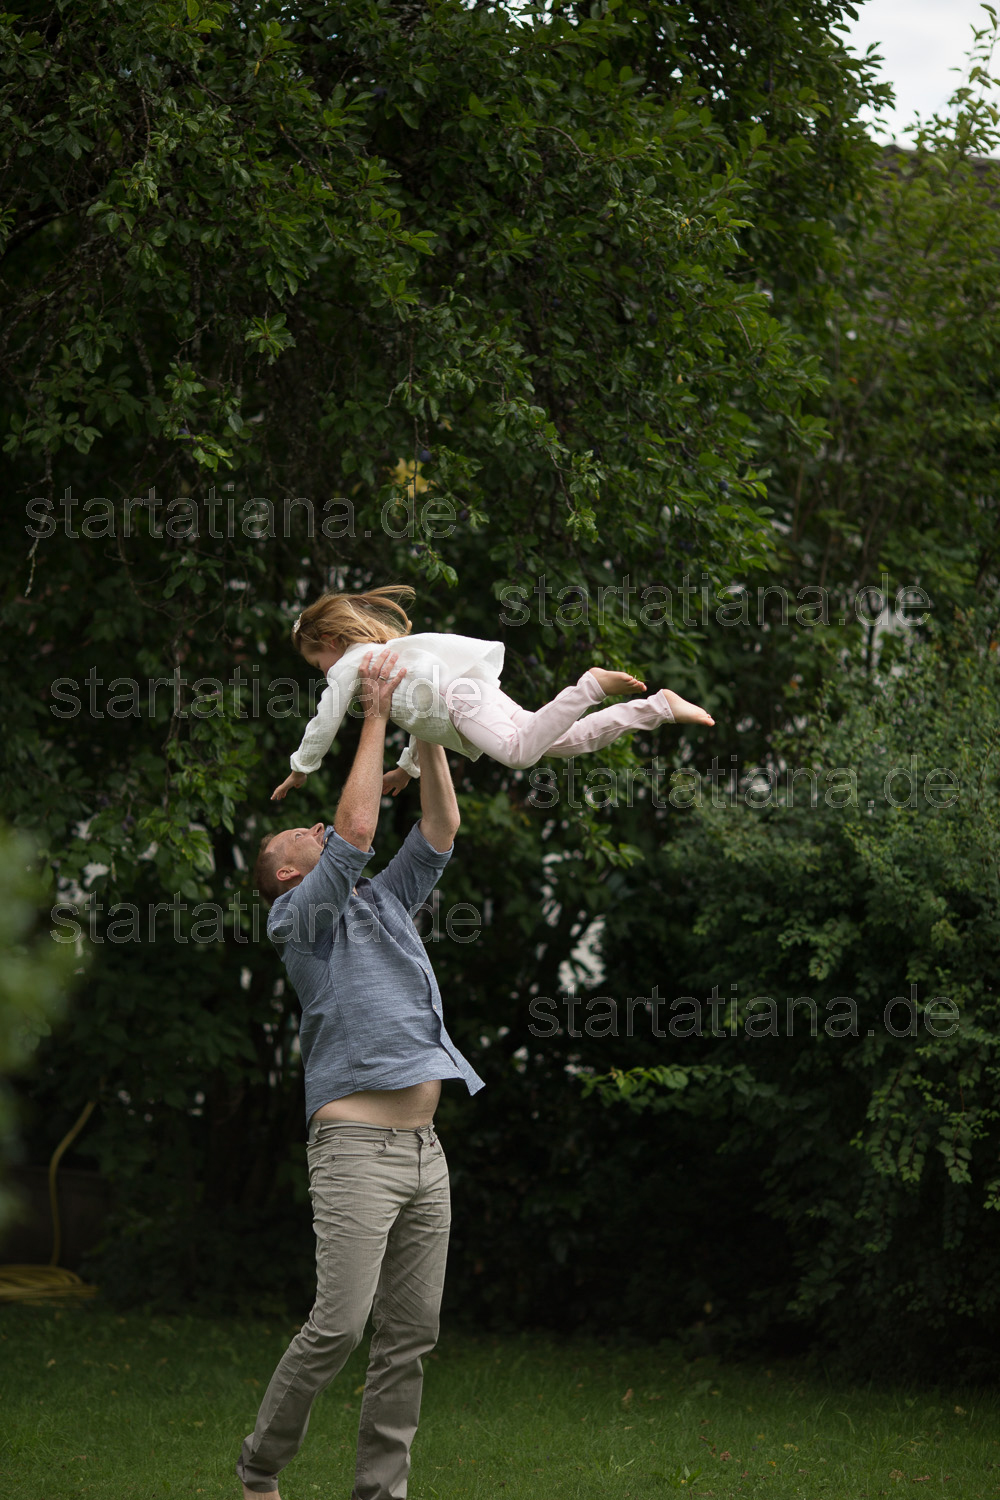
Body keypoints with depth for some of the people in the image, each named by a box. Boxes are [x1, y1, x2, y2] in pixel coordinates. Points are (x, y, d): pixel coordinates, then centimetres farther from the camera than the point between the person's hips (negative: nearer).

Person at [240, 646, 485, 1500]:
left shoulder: (383, 904, 24)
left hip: (423, 1148, 8)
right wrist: (375, 717, -6)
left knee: (411, 1334, 4)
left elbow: (439, 832, 20)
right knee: (339, 1325, -12)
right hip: (355, 1146, -8)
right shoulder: (302, 916, 2)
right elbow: (358, 831, -12)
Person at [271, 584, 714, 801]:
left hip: (461, 695, -9)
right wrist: (407, 767, 47)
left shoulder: (349, 664, 8)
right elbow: (425, 712, 41)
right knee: (572, 741, 5)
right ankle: (659, 707, 1)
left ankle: (589, 687, -37)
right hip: (480, 692, 9)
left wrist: (300, 770, 23)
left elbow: (324, 724, 9)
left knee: (520, 749, -33)